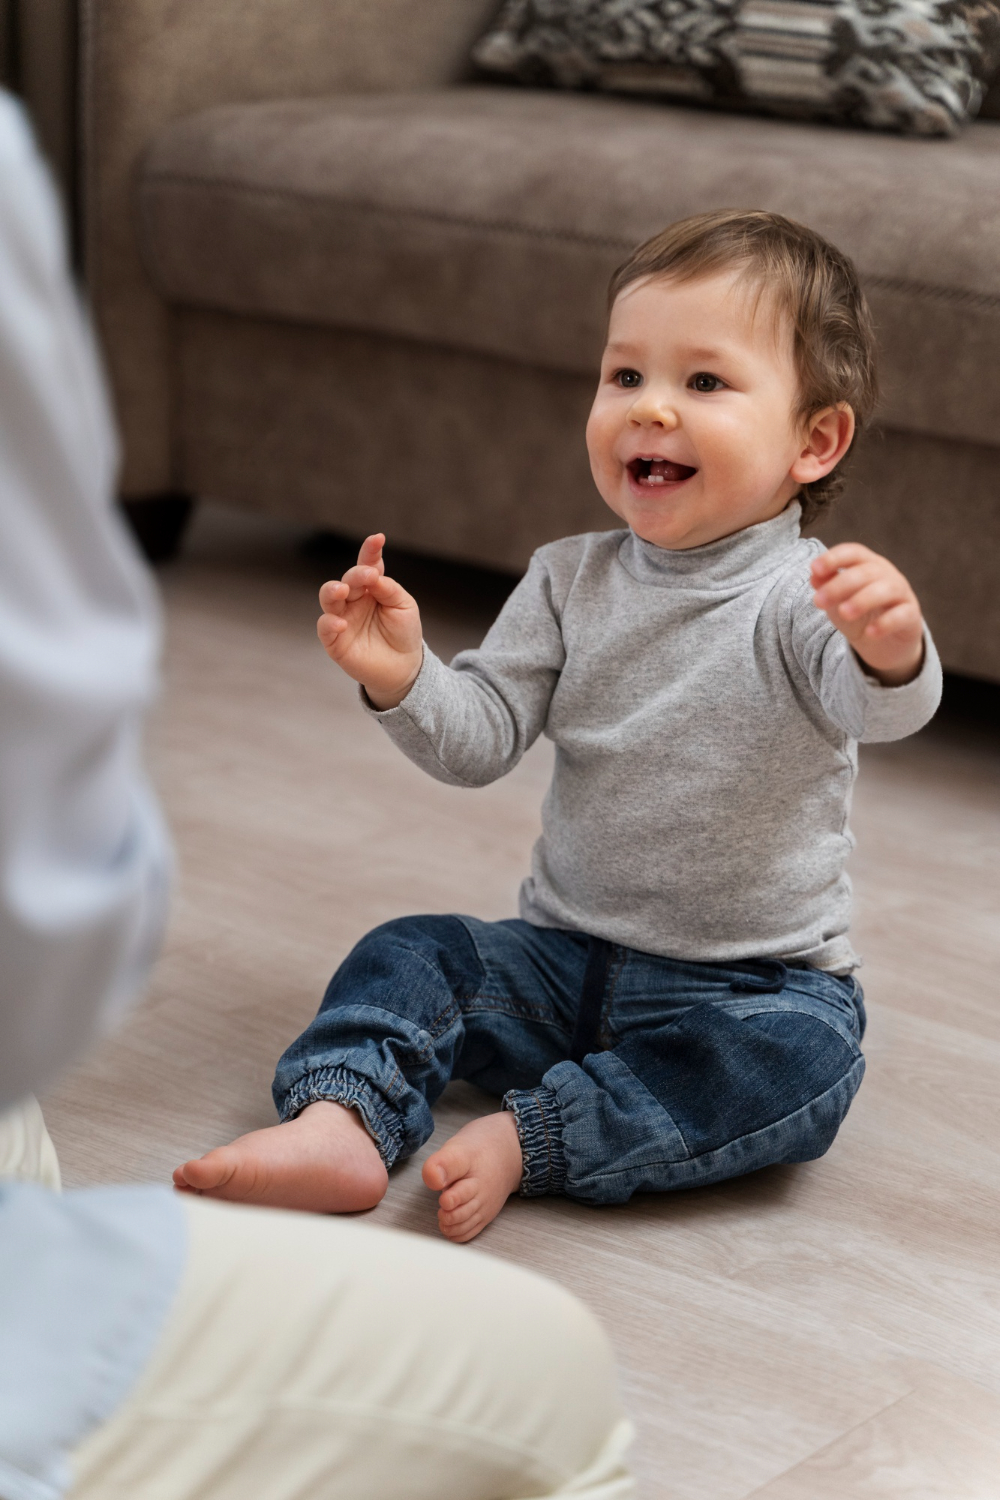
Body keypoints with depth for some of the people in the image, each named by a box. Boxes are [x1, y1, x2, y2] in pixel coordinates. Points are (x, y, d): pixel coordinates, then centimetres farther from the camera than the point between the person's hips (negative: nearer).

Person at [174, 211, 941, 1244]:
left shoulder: (805, 598, -14)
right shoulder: (570, 582, 1)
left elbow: (884, 709, -33)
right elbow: (480, 740, -2)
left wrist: (891, 650, -58)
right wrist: (401, 681, -23)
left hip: (753, 981, -4)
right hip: (569, 954, 4)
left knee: (804, 1057, -31)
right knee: (406, 956, -12)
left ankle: (525, 1140, -29)